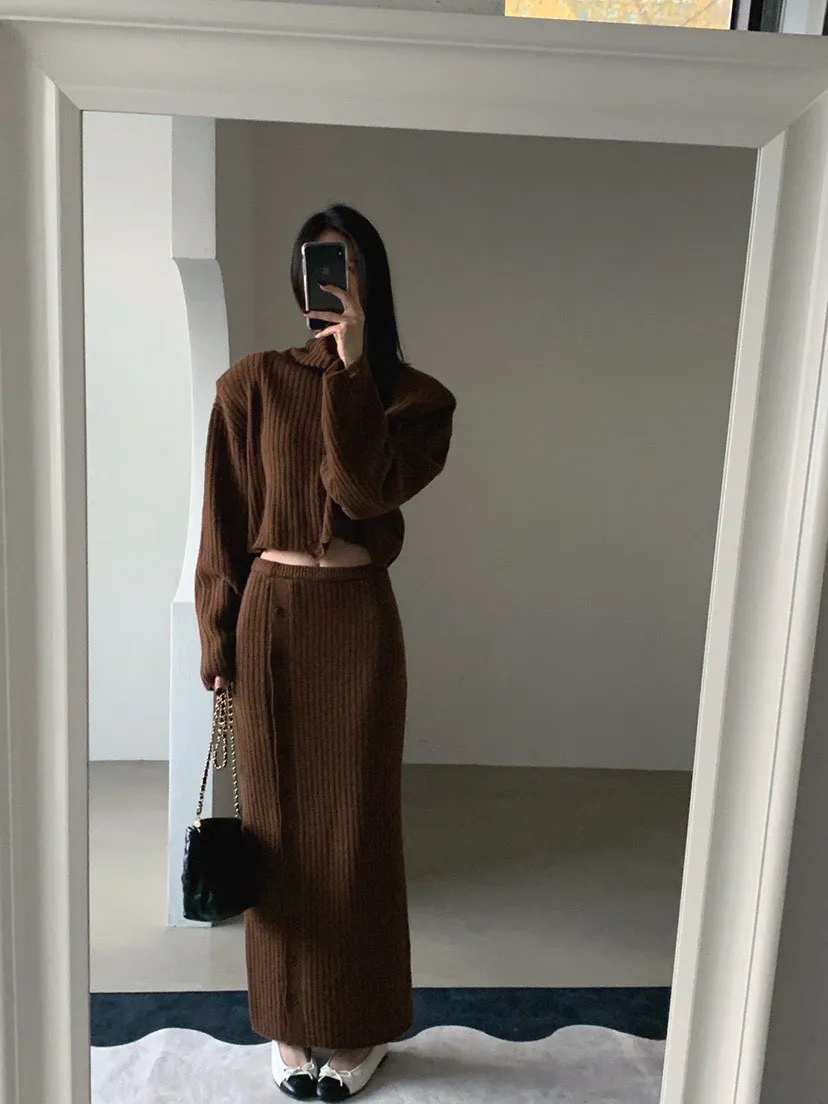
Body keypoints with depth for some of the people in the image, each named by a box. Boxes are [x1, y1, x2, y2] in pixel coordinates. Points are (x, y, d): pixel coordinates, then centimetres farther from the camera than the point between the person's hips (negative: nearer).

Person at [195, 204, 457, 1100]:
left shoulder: (412, 395, 0)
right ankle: (287, 1022, 31)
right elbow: (225, 524, 1)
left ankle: (361, 1025, 29)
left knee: (357, 821, 9)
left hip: (359, 621, 0)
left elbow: (366, 489, -17)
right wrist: (219, 645, 0)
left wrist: (352, 366, -17)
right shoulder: (252, 385, 0)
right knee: (278, 817, 11)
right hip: (272, 616, 1)